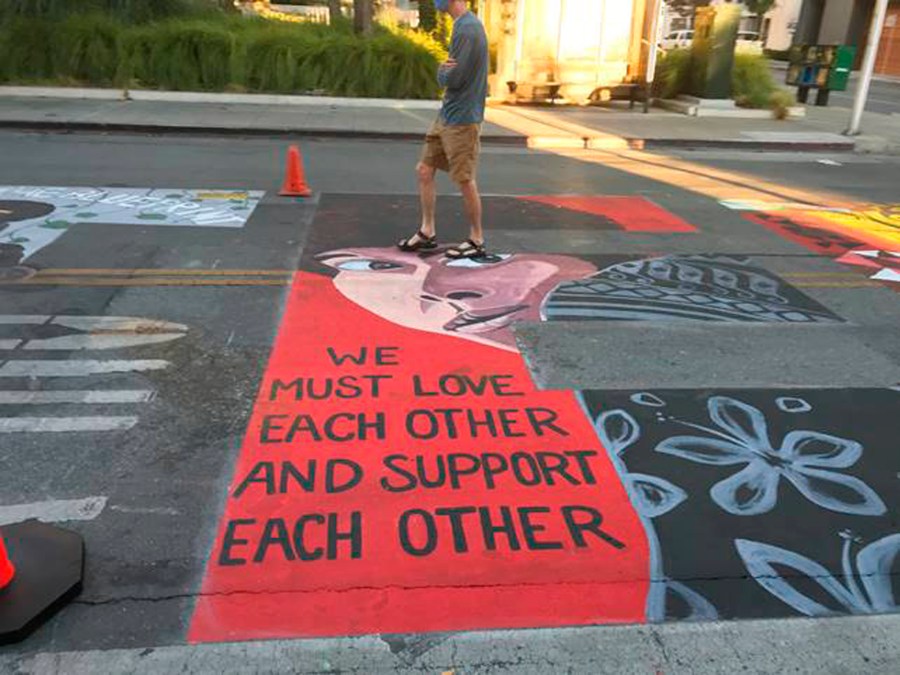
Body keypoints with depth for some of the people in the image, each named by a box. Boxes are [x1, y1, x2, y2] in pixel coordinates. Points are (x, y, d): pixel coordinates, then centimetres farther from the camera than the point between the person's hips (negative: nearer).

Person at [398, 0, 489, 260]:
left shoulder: (467, 28, -16)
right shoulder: (464, 25, 14)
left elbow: (454, 78, -20)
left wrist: (442, 71, 1)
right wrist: (446, 69, -9)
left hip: (462, 119, -9)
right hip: (447, 115, 9)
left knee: (464, 180, -1)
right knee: (424, 169, 10)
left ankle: (477, 240, 13)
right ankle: (428, 232, 19)